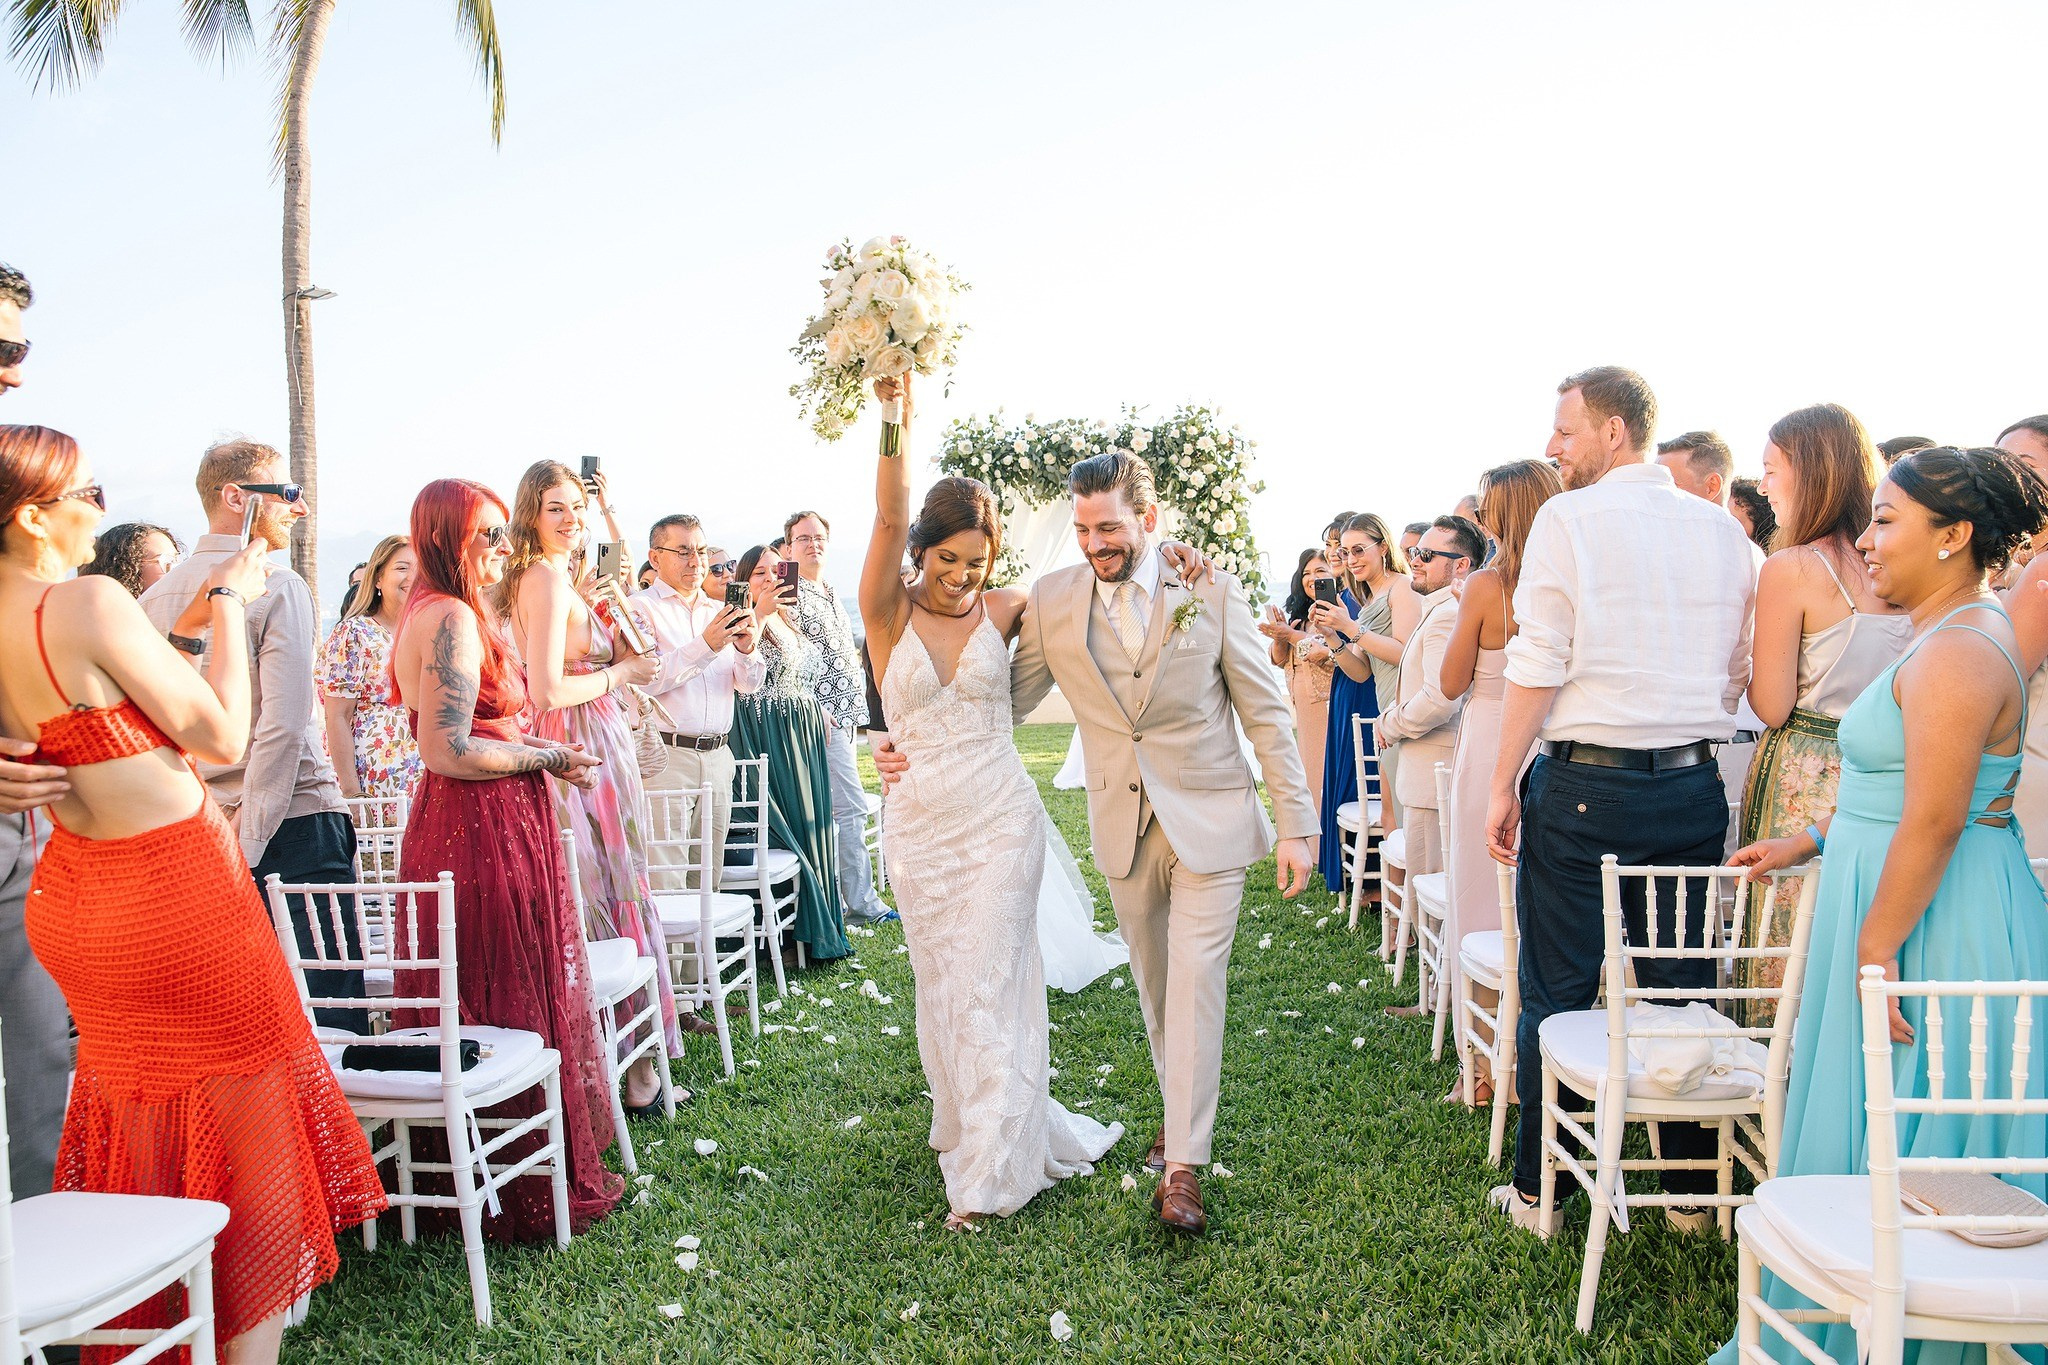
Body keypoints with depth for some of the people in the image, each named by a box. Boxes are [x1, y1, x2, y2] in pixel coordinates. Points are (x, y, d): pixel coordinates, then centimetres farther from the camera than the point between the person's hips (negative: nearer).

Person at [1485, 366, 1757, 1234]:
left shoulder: (1569, 519, -6)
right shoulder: (1722, 528, 8)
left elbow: (1537, 666, -10)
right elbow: (1745, 673, 11)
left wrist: (1503, 785, -5)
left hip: (1584, 783, -5)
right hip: (1694, 788, 5)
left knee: (1556, 994, 4)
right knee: (1684, 991, 13)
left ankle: (1536, 1193, 15)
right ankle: (1693, 1193, 23)